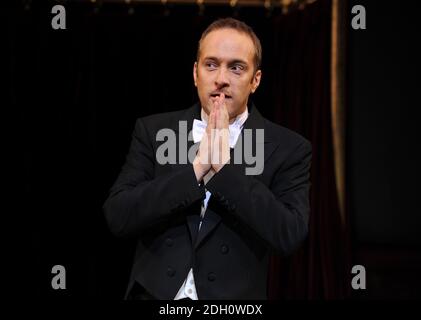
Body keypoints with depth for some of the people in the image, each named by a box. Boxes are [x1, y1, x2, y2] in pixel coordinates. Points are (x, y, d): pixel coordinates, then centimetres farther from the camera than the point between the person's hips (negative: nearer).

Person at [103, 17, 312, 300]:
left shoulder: (288, 149, -4)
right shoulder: (153, 131, 0)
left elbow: (289, 235, -16)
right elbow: (118, 217, -10)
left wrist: (225, 167, -20)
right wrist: (196, 169, -19)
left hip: (234, 298, -1)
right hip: (154, 293, 1)